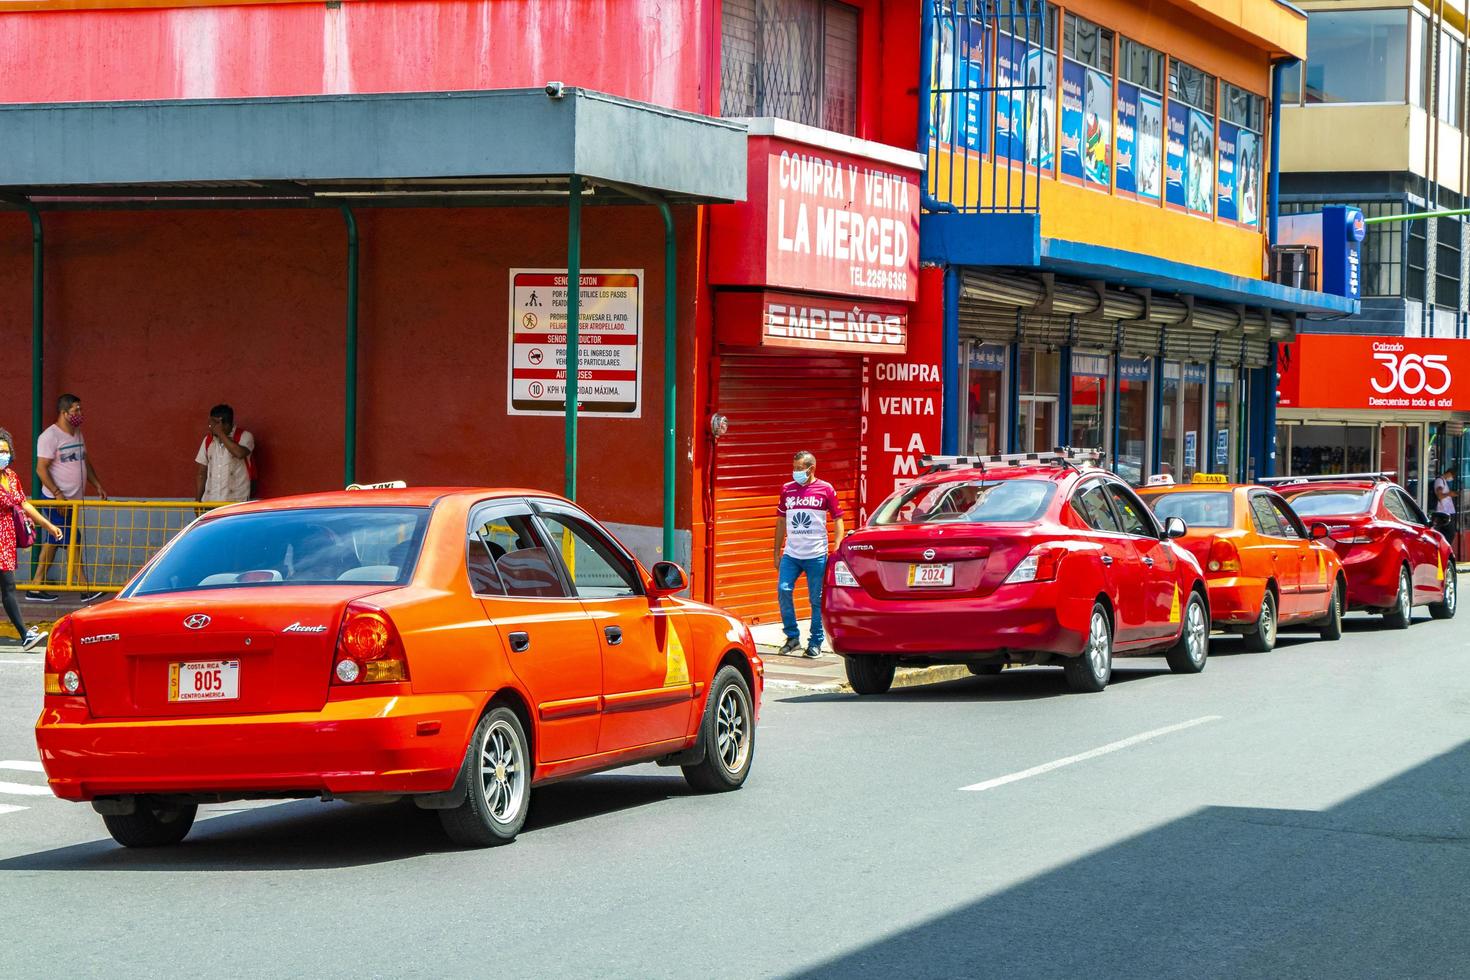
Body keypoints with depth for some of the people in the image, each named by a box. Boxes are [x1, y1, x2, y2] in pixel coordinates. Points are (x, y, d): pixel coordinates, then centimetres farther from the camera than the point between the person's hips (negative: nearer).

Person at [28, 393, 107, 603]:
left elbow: (85, 463, 25)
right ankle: (86, 590, -7)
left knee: (53, 542, 11)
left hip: (72, 500, 9)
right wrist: (58, 494, -23)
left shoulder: (78, 434, 14)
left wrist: (97, 485, 15)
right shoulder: (50, 436, -14)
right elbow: (41, 469, -17)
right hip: (55, 500, -9)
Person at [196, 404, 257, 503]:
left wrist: (221, 434, -17)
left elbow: (240, 453, -26)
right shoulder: (208, 440, 11)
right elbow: (202, 473, 14)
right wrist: (197, 500, 9)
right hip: (210, 502, 5)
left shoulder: (244, 436, -3)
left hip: (235, 502, -5)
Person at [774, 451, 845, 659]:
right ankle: (792, 637, 4)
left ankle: (815, 643, 10)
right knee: (783, 590, -11)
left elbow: (838, 519, 3)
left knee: (817, 599, 0)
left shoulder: (825, 489, 0)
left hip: (816, 555, -3)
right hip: (791, 553, 3)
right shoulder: (787, 489, 10)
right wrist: (777, 552, 14)